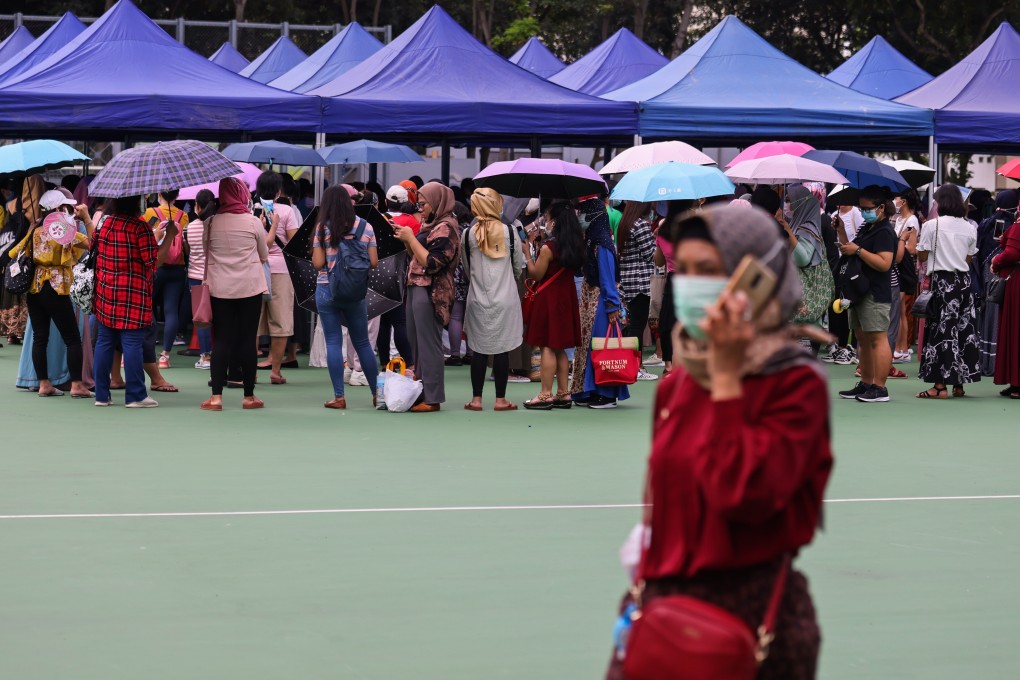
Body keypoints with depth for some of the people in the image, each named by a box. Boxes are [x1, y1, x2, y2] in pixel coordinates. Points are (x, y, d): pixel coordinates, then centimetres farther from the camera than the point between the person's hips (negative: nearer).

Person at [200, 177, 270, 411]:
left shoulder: (210, 223, -3)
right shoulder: (253, 222, -5)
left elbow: (204, 252, 7)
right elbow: (264, 256, 6)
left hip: (219, 287, 1)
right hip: (250, 287, -1)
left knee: (221, 339, 5)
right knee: (248, 339, 5)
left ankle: (216, 396, 0)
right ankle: (249, 396, 10)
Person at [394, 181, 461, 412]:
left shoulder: (445, 227, -11)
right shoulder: (430, 224, 17)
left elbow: (431, 262, -18)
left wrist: (411, 238, -12)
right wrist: (405, 238, 7)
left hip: (431, 291, -10)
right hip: (416, 287, 10)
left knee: (428, 344, -7)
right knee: (415, 343, 12)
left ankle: (433, 398, -5)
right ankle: (420, 394, 18)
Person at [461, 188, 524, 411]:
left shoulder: (468, 234, -3)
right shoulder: (509, 232, -6)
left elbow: (466, 268, 8)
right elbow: (519, 266, 5)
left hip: (478, 299, 1)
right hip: (505, 299, -1)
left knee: (479, 349, 7)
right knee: (502, 349, 3)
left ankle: (476, 399, 8)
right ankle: (500, 399, 6)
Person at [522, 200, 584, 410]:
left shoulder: (548, 247, -17)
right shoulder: (574, 244, 4)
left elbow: (536, 274, -8)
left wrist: (527, 251, 2)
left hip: (548, 298, -7)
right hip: (566, 296, 7)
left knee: (547, 346, -4)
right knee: (560, 348, 13)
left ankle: (546, 395, -3)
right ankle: (563, 393, 15)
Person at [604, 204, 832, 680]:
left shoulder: (796, 384, -9)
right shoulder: (678, 383, 9)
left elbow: (743, 495, -22)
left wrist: (726, 376, -19)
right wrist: (642, 595, 16)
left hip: (749, 608, -6)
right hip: (663, 605, 6)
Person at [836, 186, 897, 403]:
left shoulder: (884, 232, -12)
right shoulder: (866, 229, 18)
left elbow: (884, 263, -21)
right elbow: (850, 251, 26)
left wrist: (858, 250, -22)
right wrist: (842, 232, 14)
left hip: (875, 294, -10)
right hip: (859, 291, 10)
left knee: (877, 338, -11)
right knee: (862, 338, 13)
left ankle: (879, 388, -12)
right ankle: (865, 383, 19)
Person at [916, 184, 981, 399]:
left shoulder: (932, 226, -9)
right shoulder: (969, 228, 5)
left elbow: (922, 256, -6)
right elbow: (970, 258, 10)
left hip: (942, 280, -4)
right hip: (964, 280, 4)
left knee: (941, 330, -2)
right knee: (964, 328, 9)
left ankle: (940, 385, -6)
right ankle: (959, 384, 13)